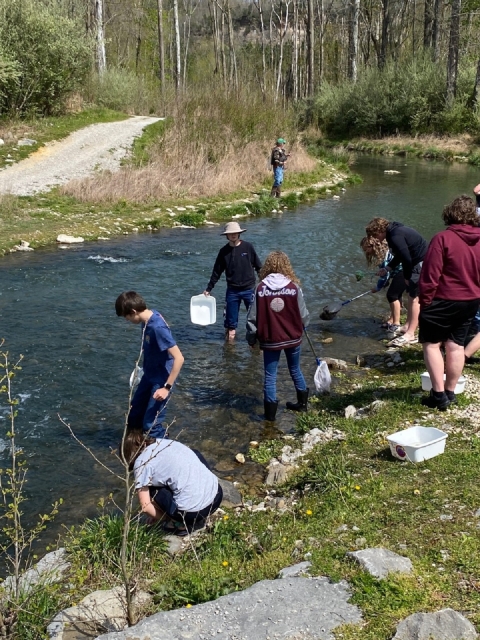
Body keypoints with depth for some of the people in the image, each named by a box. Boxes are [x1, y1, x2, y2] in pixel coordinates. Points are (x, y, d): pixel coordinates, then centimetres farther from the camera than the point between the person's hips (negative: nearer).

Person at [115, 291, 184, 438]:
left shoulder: (157, 327, -31)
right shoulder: (147, 319, -4)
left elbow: (179, 358, -32)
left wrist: (167, 387, -29)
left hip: (161, 380, -9)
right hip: (149, 375, 10)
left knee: (151, 424, -7)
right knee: (134, 417, 20)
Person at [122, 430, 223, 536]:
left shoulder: (141, 463, -1)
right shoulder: (167, 442, 18)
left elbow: (145, 506, -2)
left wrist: (163, 518, 18)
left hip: (192, 511, -6)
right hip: (217, 496, 6)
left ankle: (181, 524, 10)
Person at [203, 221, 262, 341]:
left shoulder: (248, 247, -2)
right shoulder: (224, 251, 2)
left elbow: (258, 266, 3)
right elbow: (216, 272, 8)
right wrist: (208, 289, 8)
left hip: (249, 289, -1)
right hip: (232, 291, 1)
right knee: (231, 322, 5)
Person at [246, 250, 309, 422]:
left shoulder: (261, 288, -9)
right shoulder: (294, 287, -10)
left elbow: (253, 317, -6)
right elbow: (303, 314, -3)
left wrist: (251, 338, 8)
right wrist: (300, 329, 18)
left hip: (270, 340, -1)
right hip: (292, 337, 1)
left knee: (270, 376, 8)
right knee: (295, 371, 21)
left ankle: (270, 413, 12)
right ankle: (302, 403, 35)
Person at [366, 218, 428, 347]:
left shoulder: (395, 237, -22)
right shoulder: (395, 231, 11)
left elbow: (407, 259, -24)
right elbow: (400, 255, 21)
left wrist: (407, 277, -11)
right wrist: (387, 269, 20)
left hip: (421, 264, -11)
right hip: (418, 263, 11)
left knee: (415, 297, -9)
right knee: (411, 295, 18)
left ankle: (410, 334, -7)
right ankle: (407, 326, 29)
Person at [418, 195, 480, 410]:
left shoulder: (443, 238, -18)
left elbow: (430, 275, -18)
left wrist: (424, 301, -8)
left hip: (442, 301, -6)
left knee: (431, 344, 4)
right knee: (456, 346, 13)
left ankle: (439, 395, 0)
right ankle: (450, 393, 20)